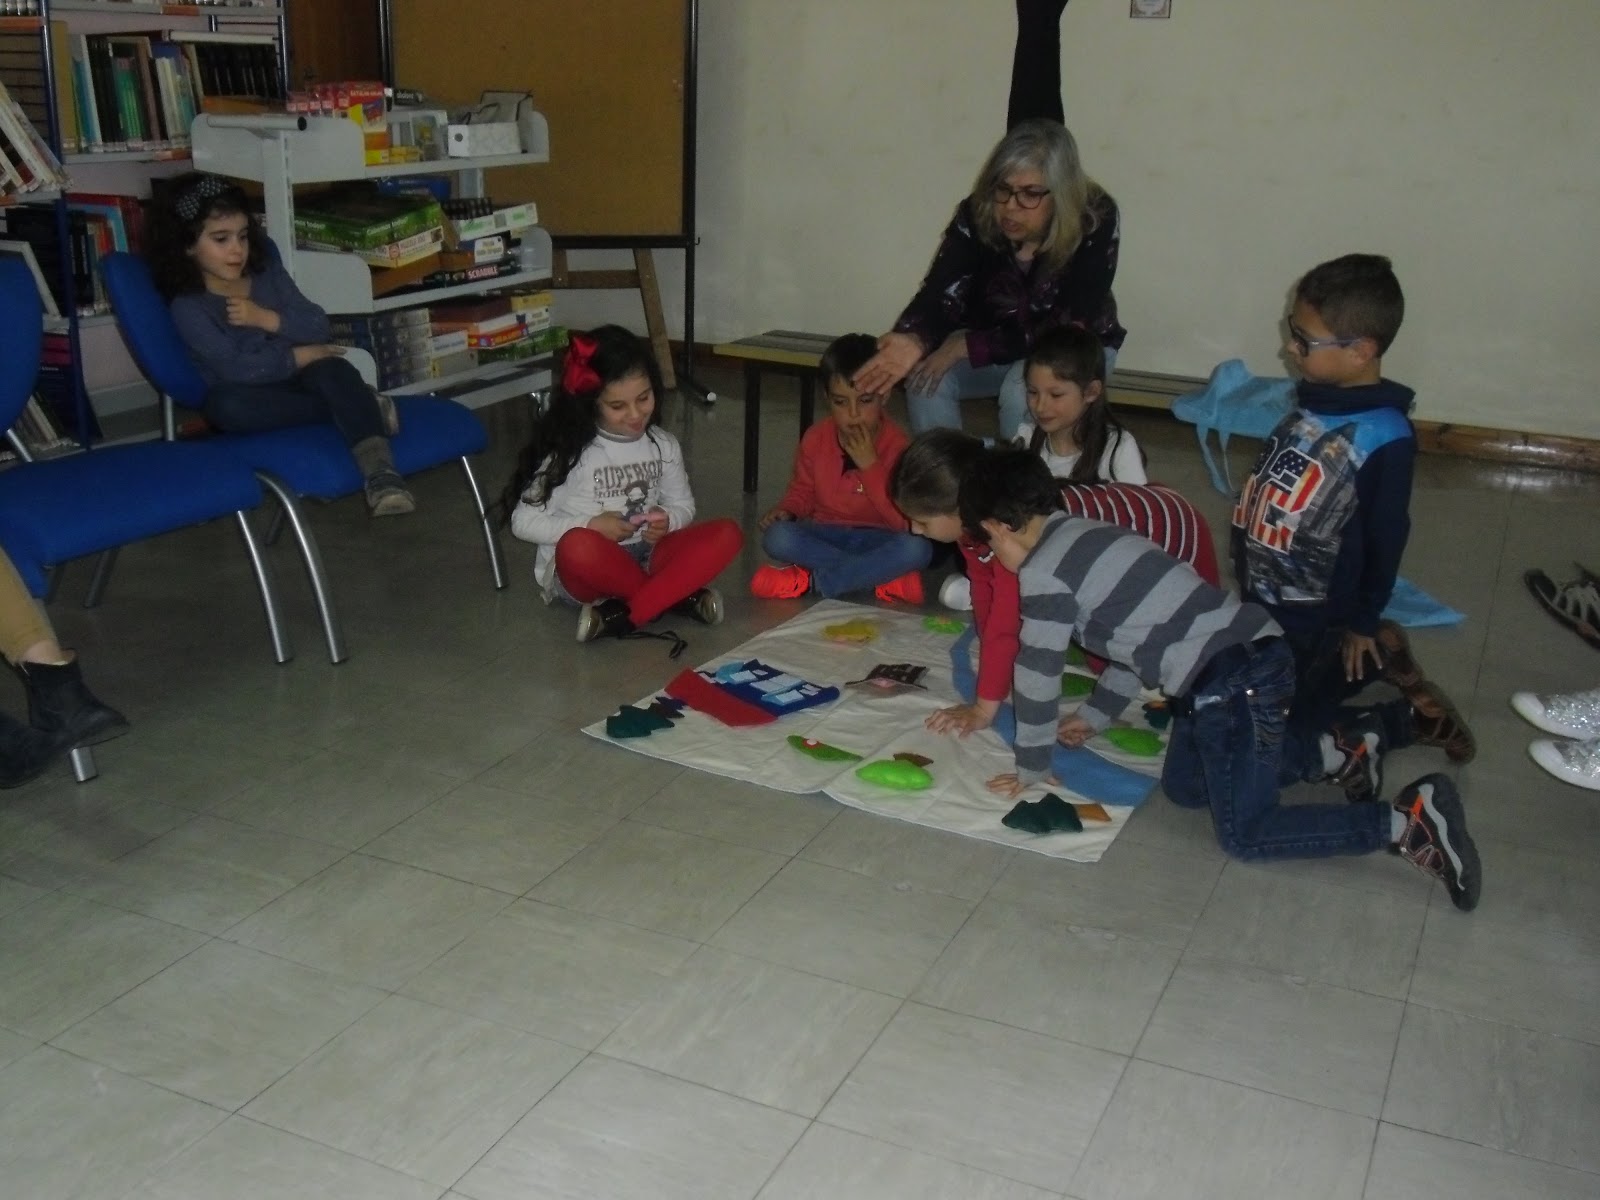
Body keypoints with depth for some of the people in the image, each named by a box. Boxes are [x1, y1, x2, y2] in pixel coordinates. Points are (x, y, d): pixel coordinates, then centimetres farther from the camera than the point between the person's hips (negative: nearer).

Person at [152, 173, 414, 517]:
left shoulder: (266, 270, 8)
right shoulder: (187, 307, -8)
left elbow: (319, 327, 1)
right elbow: (235, 368, -21)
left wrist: (266, 318, -13)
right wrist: (299, 356, -14)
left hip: (297, 381, 3)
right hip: (255, 398, -2)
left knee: (332, 369, -31)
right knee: (224, 404, -37)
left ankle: (379, 471, -53)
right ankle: (362, 406, -30)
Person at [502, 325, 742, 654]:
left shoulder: (663, 445, 5)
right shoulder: (569, 453, -8)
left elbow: (682, 504, 17)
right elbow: (523, 521, -6)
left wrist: (667, 521, -7)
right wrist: (590, 525, -18)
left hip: (646, 558, 5)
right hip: (587, 570, -4)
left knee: (726, 534, -21)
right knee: (578, 546, -40)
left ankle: (620, 616, -31)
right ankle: (677, 596, -21)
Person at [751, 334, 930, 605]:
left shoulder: (898, 445, -13)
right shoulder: (816, 439, -4)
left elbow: (906, 521, -20)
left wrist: (869, 465, -27)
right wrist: (786, 509, -12)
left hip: (878, 539, -2)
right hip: (826, 535, 2)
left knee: (917, 547, -35)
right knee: (776, 537, -28)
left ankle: (814, 578, -24)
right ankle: (883, 576, -22)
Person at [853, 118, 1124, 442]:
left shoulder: (1095, 223, -28)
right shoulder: (976, 215, -21)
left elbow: (1066, 332, -30)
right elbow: (941, 293, -30)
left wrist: (965, 347, -32)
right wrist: (915, 340, -53)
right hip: (992, 339, 3)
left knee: (1022, 391, -33)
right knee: (925, 379, -23)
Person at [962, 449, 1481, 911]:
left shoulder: (1044, 573, -10)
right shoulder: (1086, 537, 17)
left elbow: (1038, 674, -4)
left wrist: (1031, 769, 10)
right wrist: (1094, 715, 34)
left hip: (1234, 680, -10)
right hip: (1246, 656, 10)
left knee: (1244, 834, 0)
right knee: (1183, 786, 22)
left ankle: (1410, 820, -6)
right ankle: (1327, 755, 23)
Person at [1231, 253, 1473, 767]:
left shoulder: (1385, 439, -26)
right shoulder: (1314, 397, -2)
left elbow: (1386, 539, -16)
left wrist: (1363, 623, -5)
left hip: (1317, 621, -8)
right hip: (1262, 597, 8)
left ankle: (1414, 716, 17)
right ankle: (1378, 655, 29)